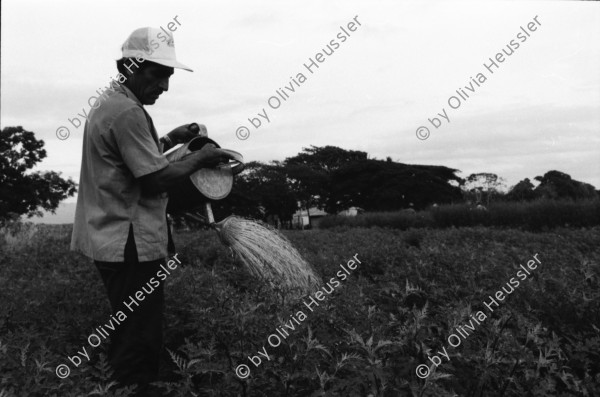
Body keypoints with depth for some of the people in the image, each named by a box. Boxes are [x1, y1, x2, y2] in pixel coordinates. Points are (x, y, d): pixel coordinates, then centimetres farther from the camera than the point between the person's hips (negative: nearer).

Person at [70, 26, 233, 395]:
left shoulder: (109, 103, 15)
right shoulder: (127, 112, -18)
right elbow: (156, 179, -20)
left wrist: (171, 138, 13)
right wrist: (200, 158, -8)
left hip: (111, 238, 11)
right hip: (132, 244, -11)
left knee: (132, 335, 20)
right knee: (138, 343, 0)